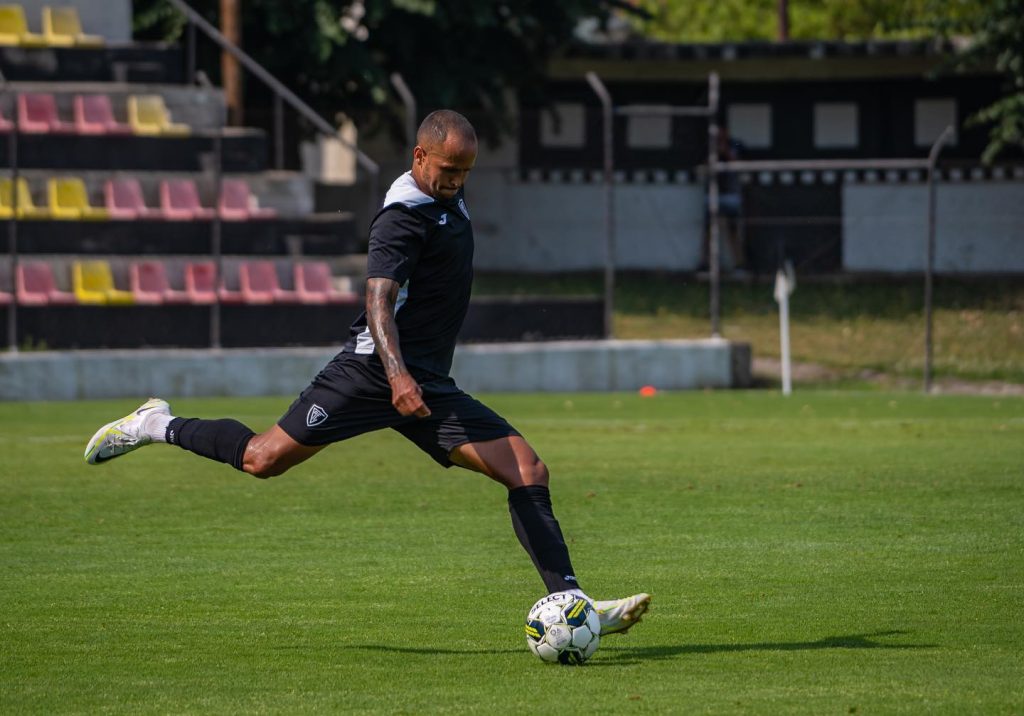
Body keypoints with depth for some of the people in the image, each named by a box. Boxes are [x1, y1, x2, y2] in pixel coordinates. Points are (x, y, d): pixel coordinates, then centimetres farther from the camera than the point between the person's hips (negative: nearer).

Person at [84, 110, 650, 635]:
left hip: (430, 388, 8)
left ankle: (571, 605, -11)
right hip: (373, 369, -7)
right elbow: (379, 301, -27)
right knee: (264, 459, -4)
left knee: (529, 473, -7)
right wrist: (397, 374, -41)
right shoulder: (402, 218, -15)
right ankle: (157, 426, 23)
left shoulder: (450, 199, 14)